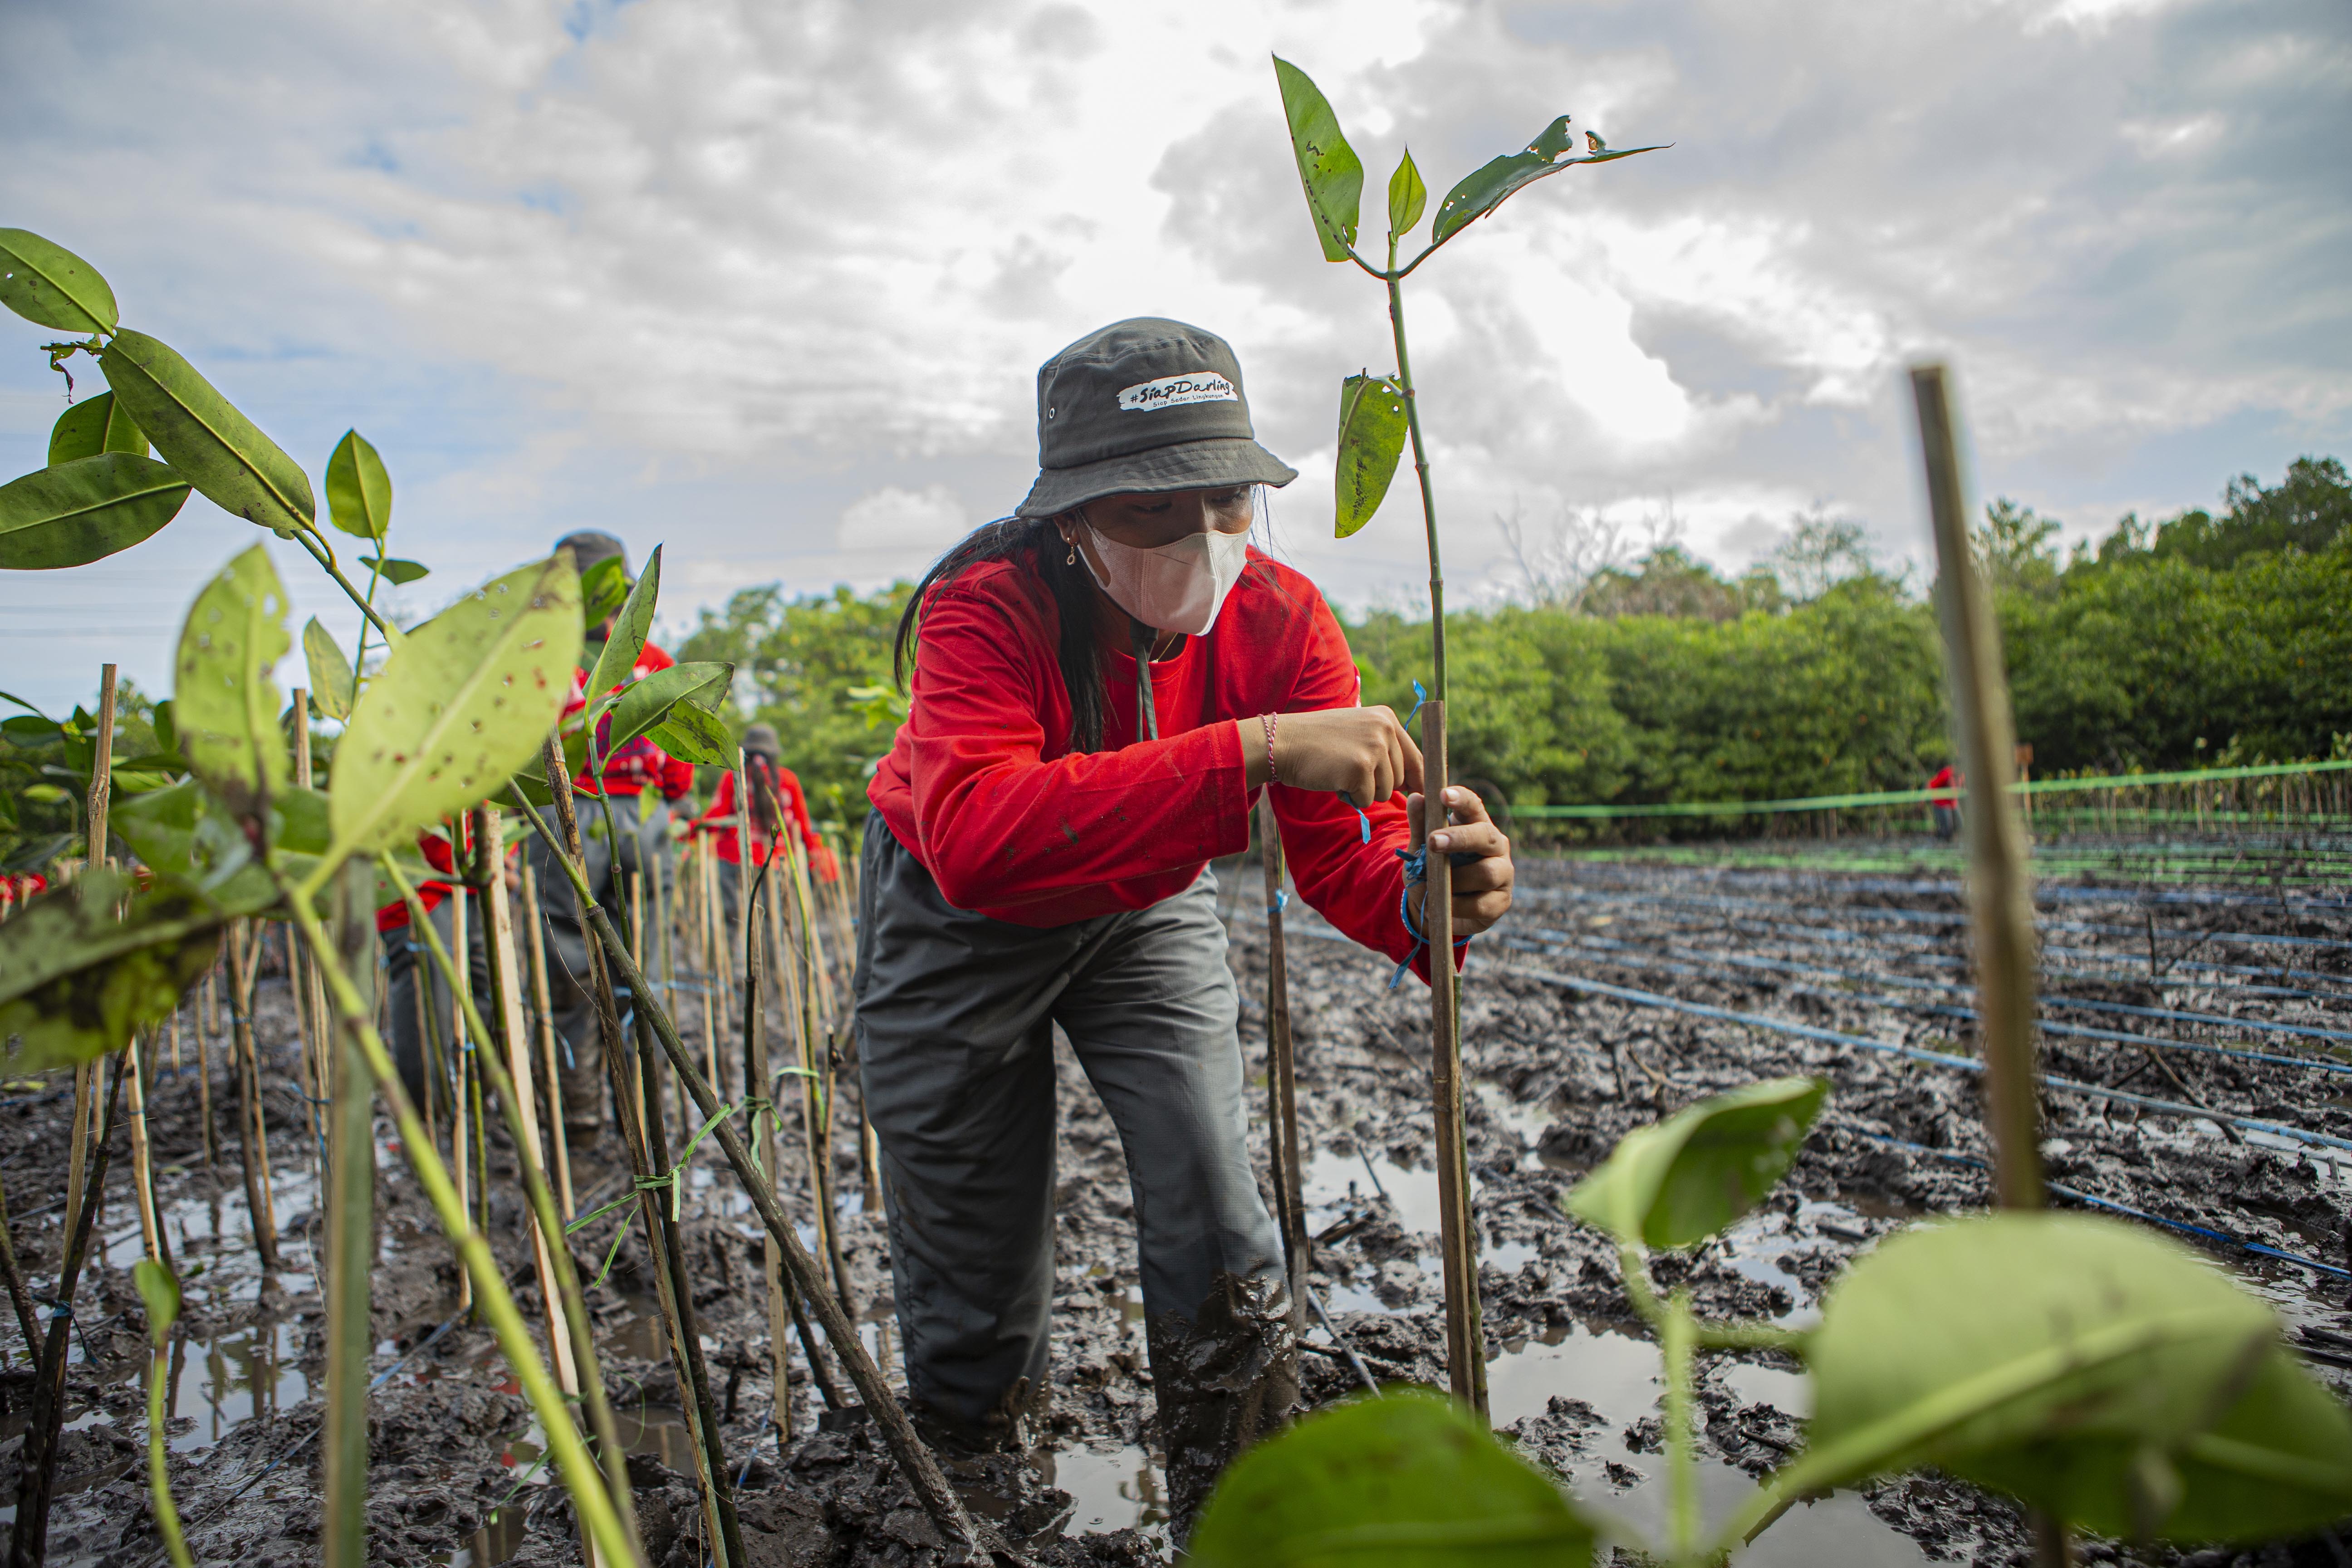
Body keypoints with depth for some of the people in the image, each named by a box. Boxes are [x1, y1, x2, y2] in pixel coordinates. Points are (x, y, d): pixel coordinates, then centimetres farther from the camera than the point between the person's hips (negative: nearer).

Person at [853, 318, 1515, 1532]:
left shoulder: (1280, 619, -21)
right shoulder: (983, 609, -32)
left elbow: (1347, 848, -25)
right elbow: (974, 837, -50)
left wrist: (1425, 902, -50)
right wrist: (1250, 750, -57)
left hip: (1148, 910, 3)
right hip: (957, 922, -2)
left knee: (1215, 1219, -9)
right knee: (971, 1255, 6)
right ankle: (971, 1477, 39)